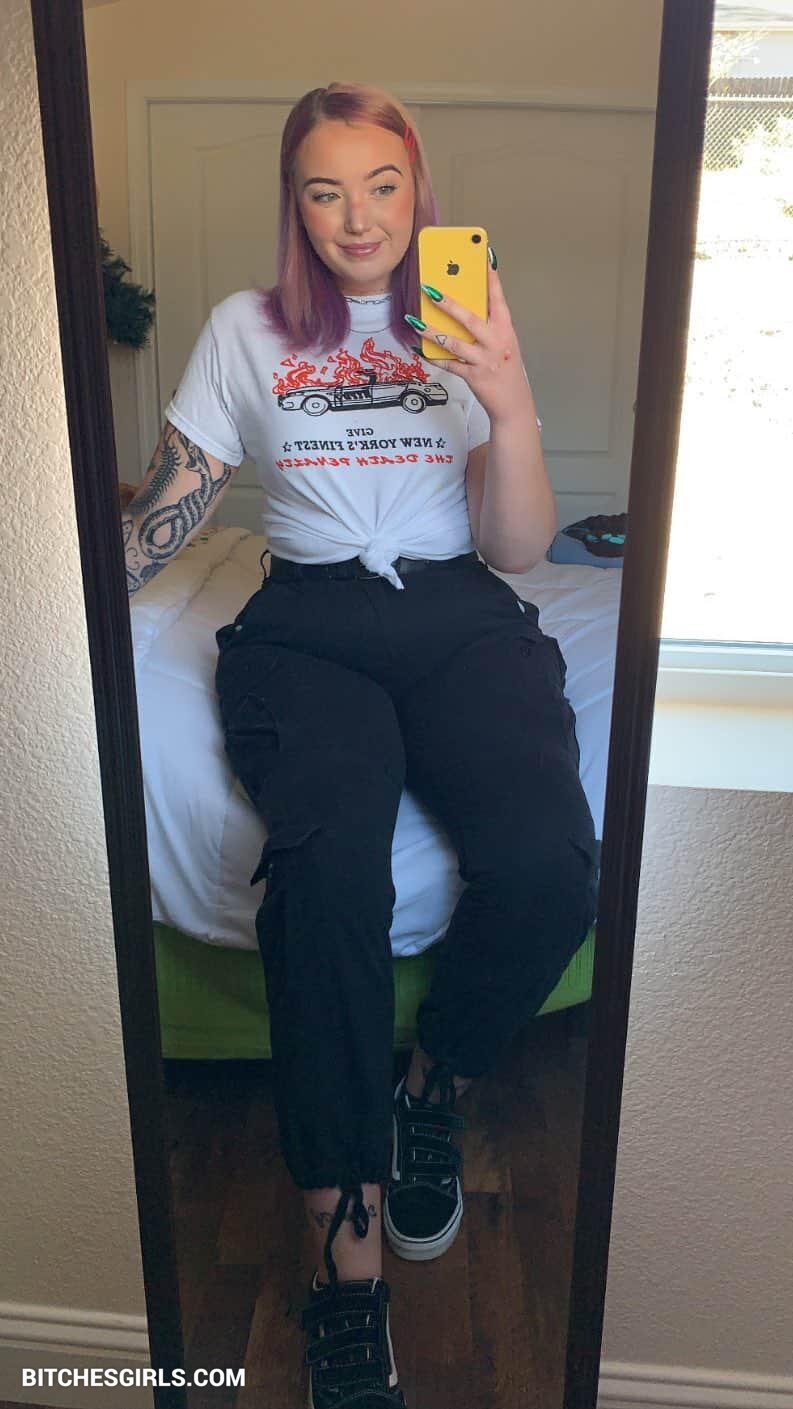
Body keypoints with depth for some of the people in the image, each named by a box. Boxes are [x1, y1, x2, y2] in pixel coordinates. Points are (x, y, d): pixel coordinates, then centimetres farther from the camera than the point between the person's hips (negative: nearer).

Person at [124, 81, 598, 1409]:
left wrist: (513, 410, -12)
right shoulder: (246, 330, 13)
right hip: (307, 626, -1)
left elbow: (519, 550, 4)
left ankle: (434, 1082, 3)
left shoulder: (468, 329, 14)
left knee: (547, 862, -28)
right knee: (328, 867, -32)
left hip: (462, 622, 1)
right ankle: (348, 1241, -16)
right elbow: (164, 515, 10)